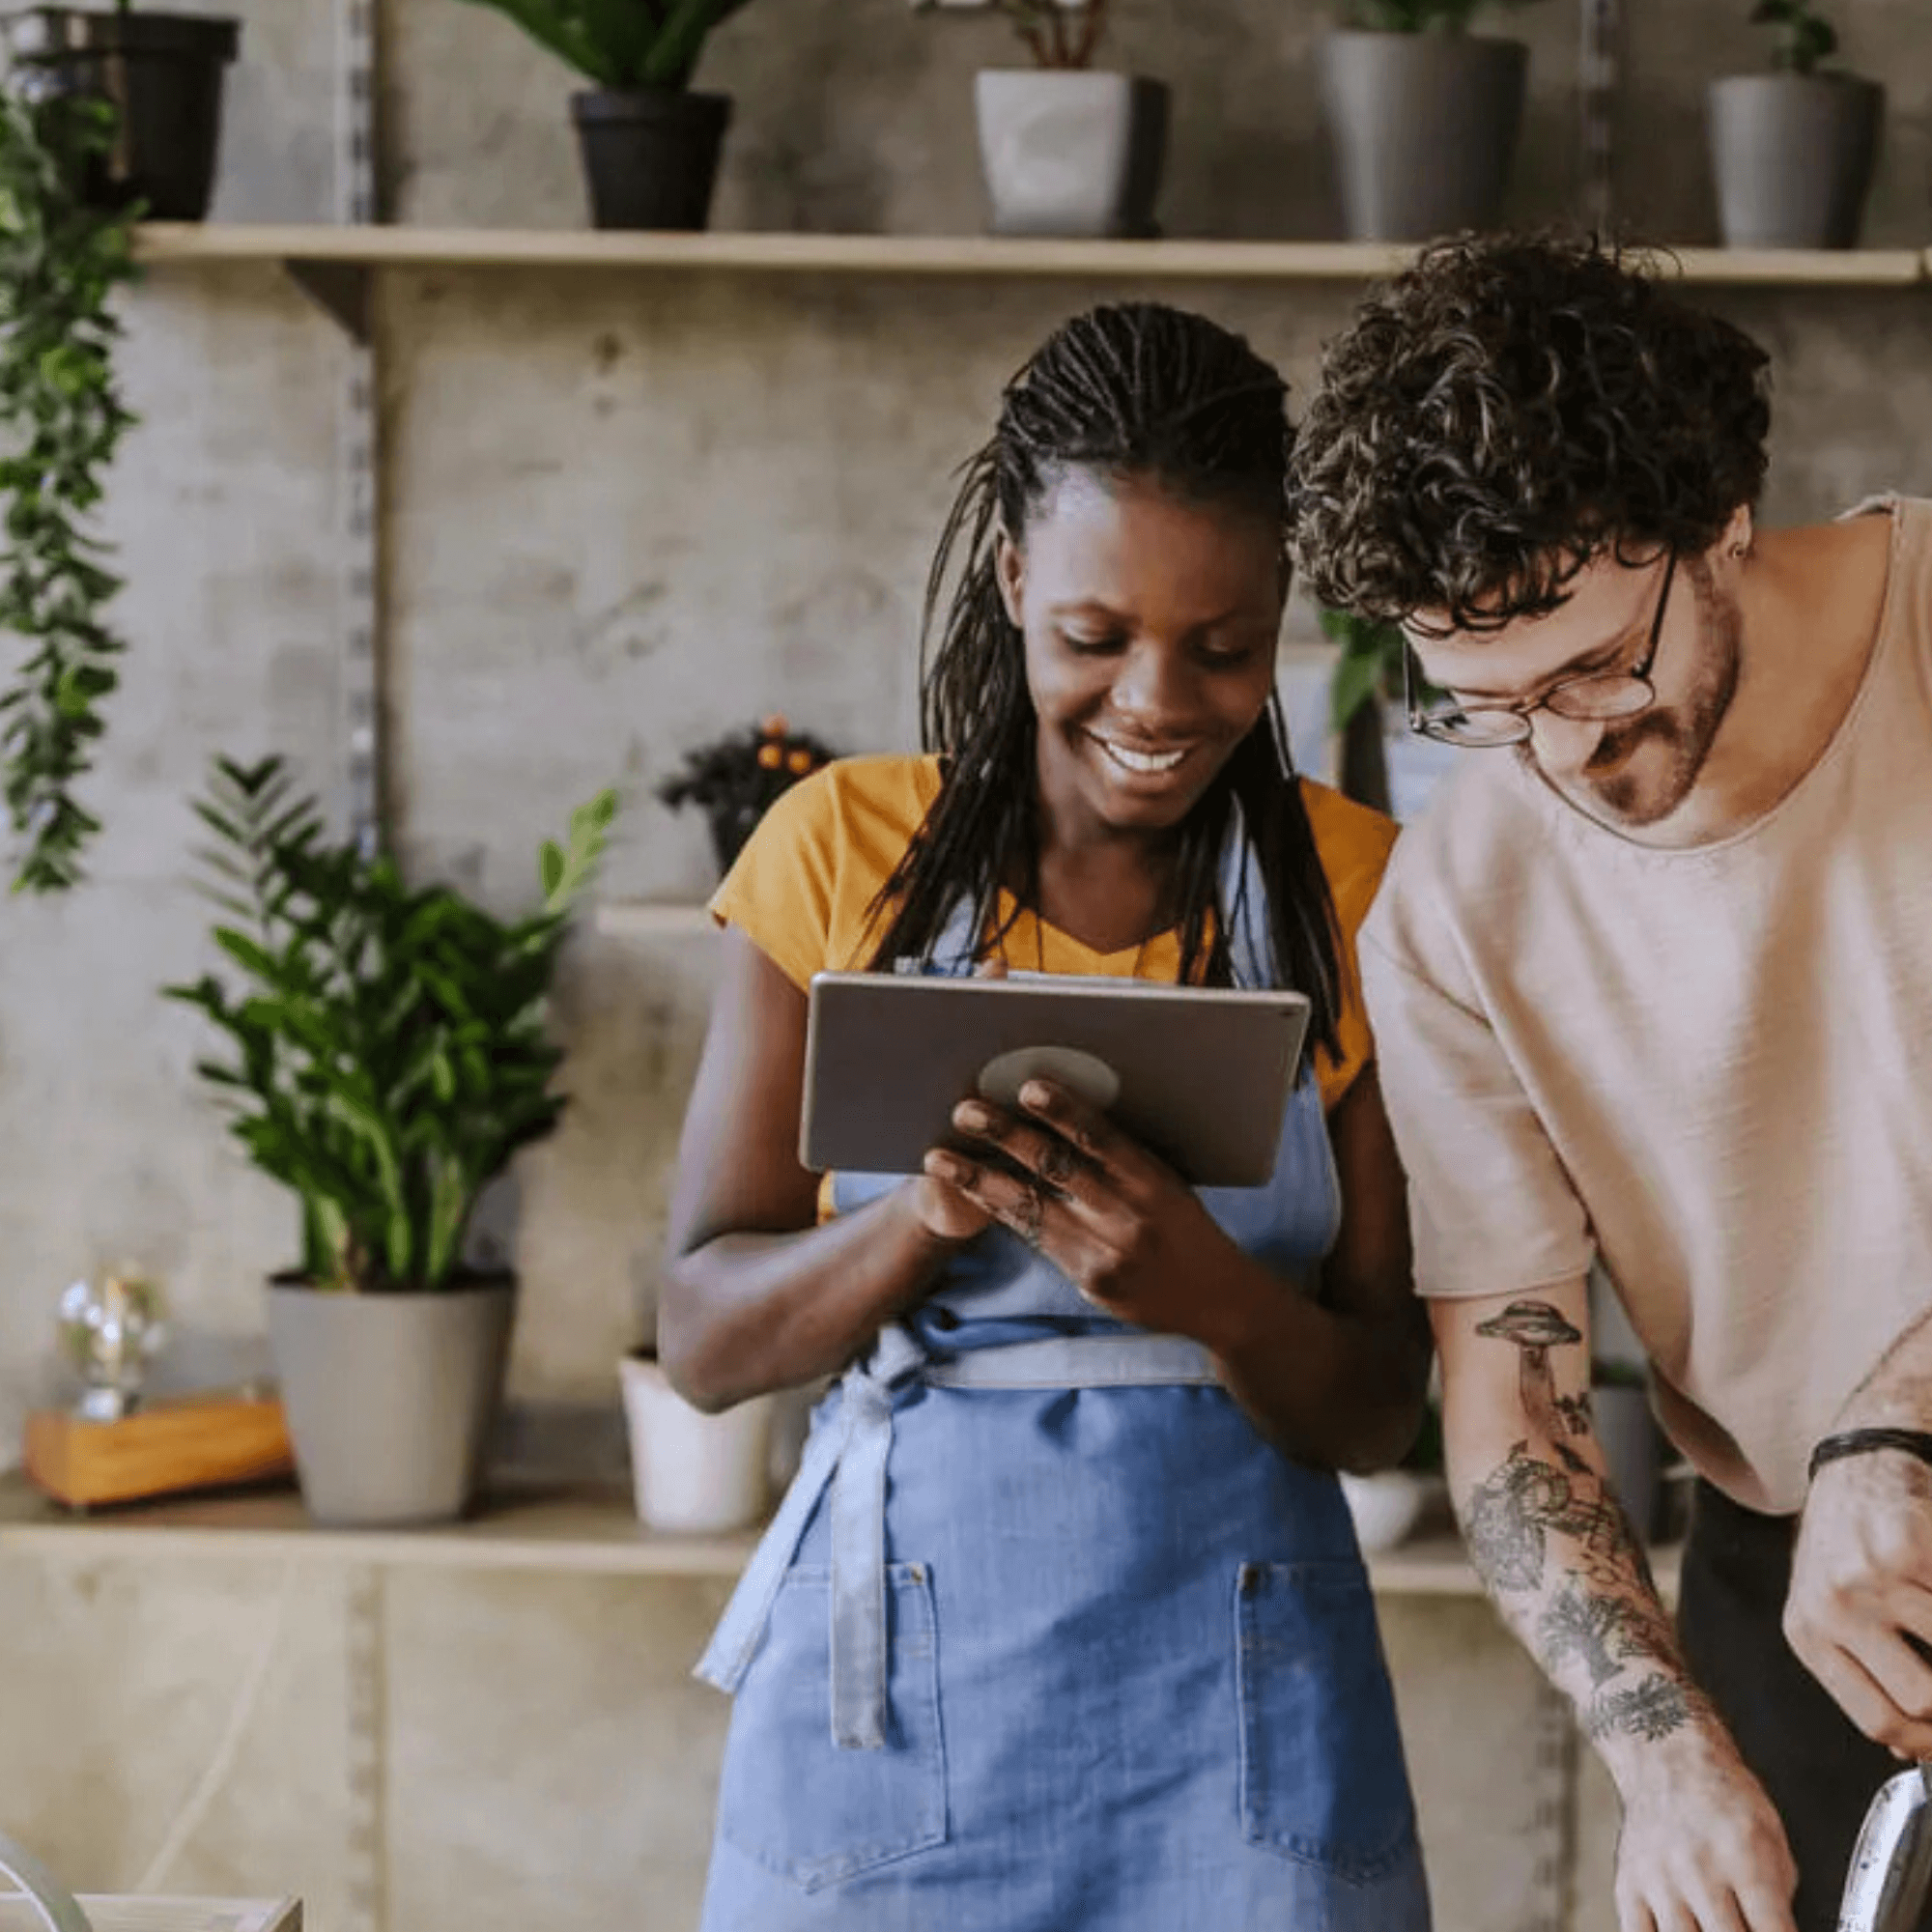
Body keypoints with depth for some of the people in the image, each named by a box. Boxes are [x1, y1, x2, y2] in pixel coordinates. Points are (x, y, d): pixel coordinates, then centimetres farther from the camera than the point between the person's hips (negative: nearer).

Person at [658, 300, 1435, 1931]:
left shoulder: (1348, 894, 1)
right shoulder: (845, 851, 0)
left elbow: (1379, 1409, 0)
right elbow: (706, 1340, -1)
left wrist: (1210, 1288, -21)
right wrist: (931, 1209, -20)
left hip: (1236, 1693, 0)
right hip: (897, 1673, 0)